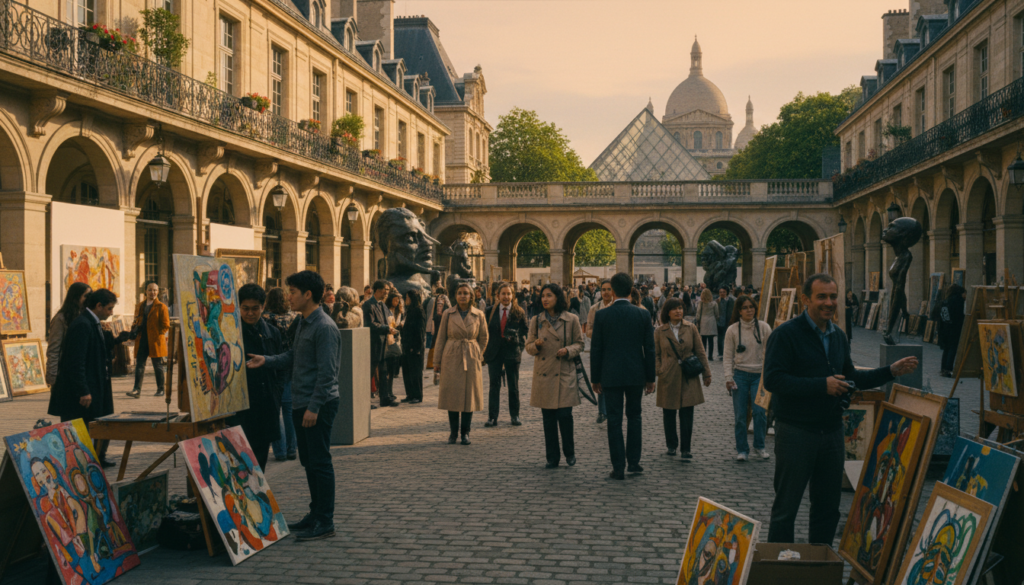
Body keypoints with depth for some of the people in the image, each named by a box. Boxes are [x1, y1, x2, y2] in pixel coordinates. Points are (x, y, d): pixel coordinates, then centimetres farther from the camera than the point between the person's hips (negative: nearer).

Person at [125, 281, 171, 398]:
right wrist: (134, 328, 3)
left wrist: (158, 336, -9)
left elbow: (166, 325, -2)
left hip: (155, 341, -5)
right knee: (139, 365, -1)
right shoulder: (140, 306, 15)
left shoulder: (161, 307, -1)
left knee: (158, 366, 4)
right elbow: (137, 321, 23)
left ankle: (160, 389, 13)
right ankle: (137, 390, -3)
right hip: (141, 341, 5)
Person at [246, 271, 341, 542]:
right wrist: (266, 361, 2)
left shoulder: (325, 327, -17)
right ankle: (316, 514, 26)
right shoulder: (301, 322, 13)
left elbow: (326, 372, -20)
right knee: (308, 461, 16)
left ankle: (325, 522, 3)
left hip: (319, 405, -10)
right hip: (301, 403, 10)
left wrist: (314, 407, -21)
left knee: (320, 462, -4)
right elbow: (292, 356, 18)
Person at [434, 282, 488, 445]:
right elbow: (441, 338, 4)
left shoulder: (479, 315, 1)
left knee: (469, 395, 2)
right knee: (452, 395, 2)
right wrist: (437, 361, 2)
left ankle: (465, 432, 12)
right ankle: (453, 432, 13)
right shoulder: (448, 314, 1)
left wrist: (477, 355, 10)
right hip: (451, 358, 0)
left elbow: (483, 338, 10)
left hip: (471, 359, 0)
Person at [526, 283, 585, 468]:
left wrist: (568, 350, -14)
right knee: (548, 418, 5)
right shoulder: (536, 321, 5)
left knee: (564, 414, -6)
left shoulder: (571, 320, -1)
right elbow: (528, 347, 9)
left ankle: (570, 452, 16)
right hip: (544, 375, 2)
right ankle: (552, 457, 16)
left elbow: (579, 344, 6)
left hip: (565, 374, -2)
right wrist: (536, 345, -13)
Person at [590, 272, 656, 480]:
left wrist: (595, 378, 7)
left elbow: (596, 349, -2)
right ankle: (634, 462, 17)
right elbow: (649, 348, 1)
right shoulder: (643, 314, -2)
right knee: (634, 416, 15)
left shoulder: (602, 315, -5)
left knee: (614, 420, 2)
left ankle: (618, 467, 3)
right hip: (636, 375, 1)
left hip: (611, 375, -1)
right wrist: (651, 378, 9)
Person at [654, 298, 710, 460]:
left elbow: (700, 352, 7)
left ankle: (686, 448, 4)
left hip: (688, 377, 0)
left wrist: (706, 373, 6)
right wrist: (659, 371, -7)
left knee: (686, 414, -3)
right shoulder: (660, 332, 1)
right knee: (669, 414, 8)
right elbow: (655, 354, 7)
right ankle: (671, 445, 24)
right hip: (668, 378, 0)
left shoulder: (691, 328, 3)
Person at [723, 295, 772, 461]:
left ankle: (759, 446, 9)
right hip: (740, 374, 0)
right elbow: (728, 356, 3)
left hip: (759, 374, 0)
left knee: (760, 411, -10)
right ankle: (742, 449, 14)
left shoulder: (763, 327, 0)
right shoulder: (732, 330, 0)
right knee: (740, 415, 1)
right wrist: (729, 377, -5)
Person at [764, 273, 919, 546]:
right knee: (786, 507, 1)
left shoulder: (838, 336, 12)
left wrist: (891, 371, 13)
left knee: (828, 507, 15)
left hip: (831, 431, 7)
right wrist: (822, 385, -21)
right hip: (796, 431, -7)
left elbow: (849, 378, 23)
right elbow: (773, 380, -20)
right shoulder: (786, 334, -12)